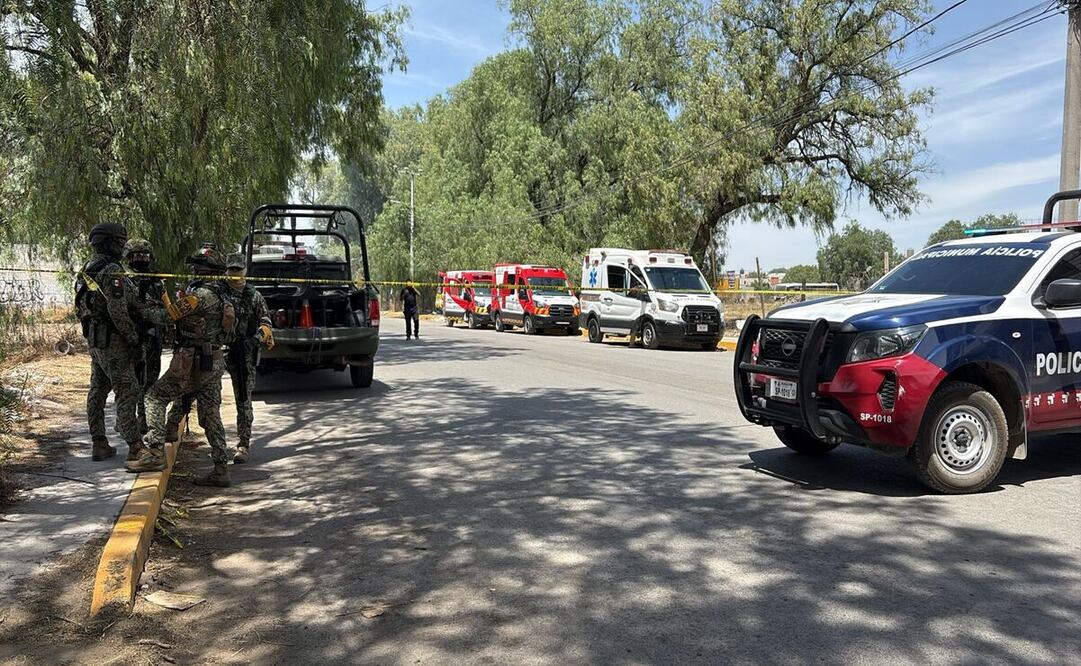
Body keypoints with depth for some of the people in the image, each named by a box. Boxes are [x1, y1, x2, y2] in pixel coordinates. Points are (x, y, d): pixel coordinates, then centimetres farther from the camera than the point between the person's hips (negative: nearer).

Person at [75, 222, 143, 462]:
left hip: (93, 338, 10)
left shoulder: (86, 269, 12)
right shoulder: (111, 271, -17)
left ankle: (99, 444, 21)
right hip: (112, 339, -10)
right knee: (127, 391, -6)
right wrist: (133, 338, -14)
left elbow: (82, 305, 17)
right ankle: (135, 447, -6)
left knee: (98, 390, 13)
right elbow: (118, 311, -22)